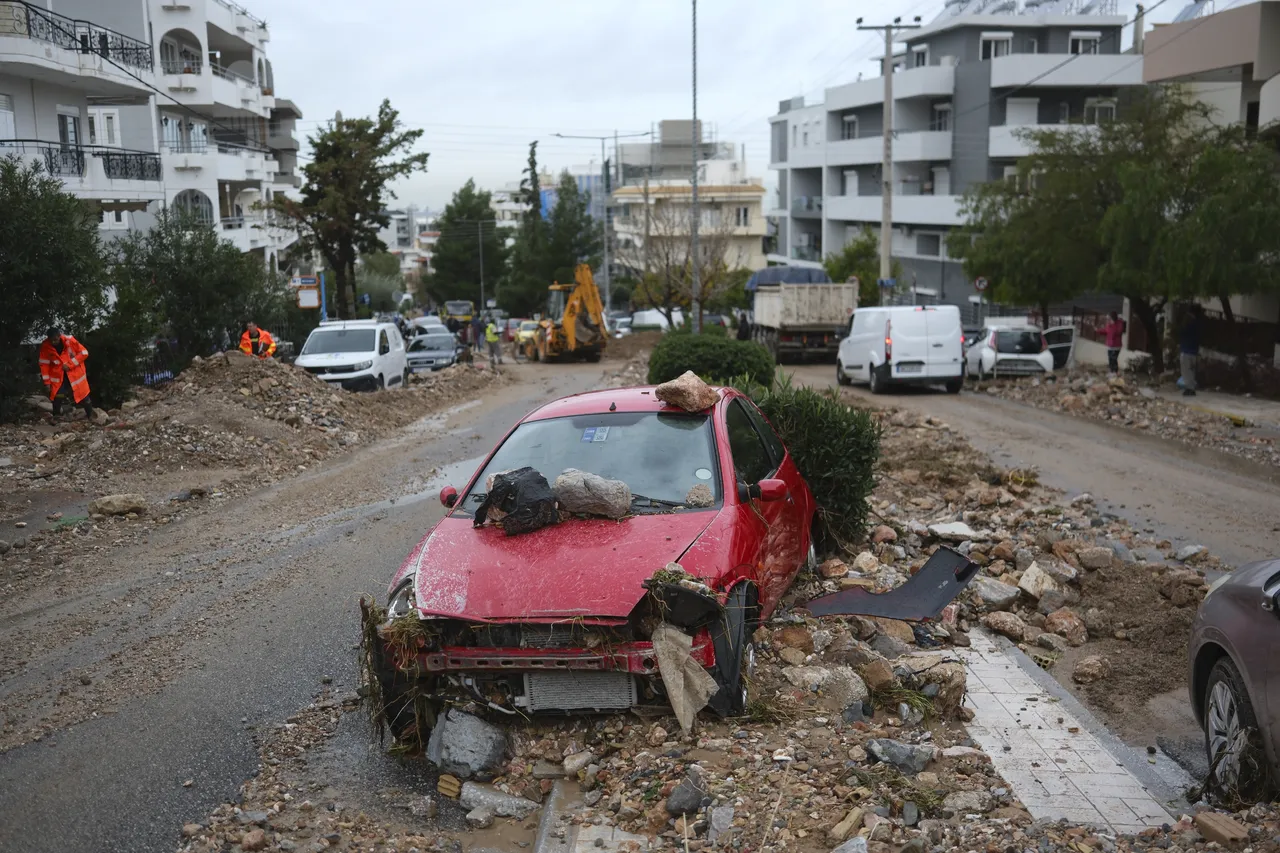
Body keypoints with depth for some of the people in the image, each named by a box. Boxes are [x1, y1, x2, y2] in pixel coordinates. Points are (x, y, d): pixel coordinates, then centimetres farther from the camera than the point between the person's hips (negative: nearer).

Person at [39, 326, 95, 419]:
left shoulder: (69, 340, -22)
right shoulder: (45, 346, -16)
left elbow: (84, 353, -15)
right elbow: (44, 364, -8)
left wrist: (70, 364, -21)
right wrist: (47, 381, -9)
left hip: (74, 372, -1)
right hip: (57, 374, 1)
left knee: (82, 394, 5)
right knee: (56, 396, -1)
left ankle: (90, 415, 22)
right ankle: (56, 417, 18)